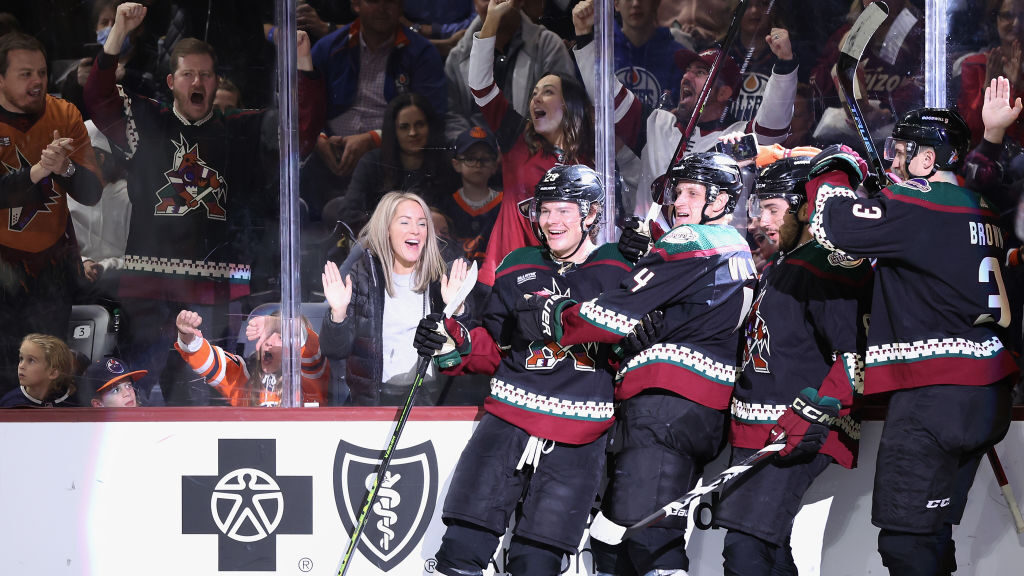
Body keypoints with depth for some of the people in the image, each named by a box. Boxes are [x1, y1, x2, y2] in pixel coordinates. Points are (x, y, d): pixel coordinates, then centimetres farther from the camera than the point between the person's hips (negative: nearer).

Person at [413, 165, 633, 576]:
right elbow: (493, 348, 16)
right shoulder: (518, 269, 11)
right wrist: (452, 343, -1)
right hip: (509, 420, 2)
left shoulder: (616, 276, 4)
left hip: (576, 440, -2)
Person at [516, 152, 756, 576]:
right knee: (611, 526, 10)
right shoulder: (739, 252, 25)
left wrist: (551, 318, -3)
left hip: (666, 401, -10)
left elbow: (621, 314, -12)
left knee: (646, 531, -17)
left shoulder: (692, 241, -6)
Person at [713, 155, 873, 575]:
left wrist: (813, 416, -27)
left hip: (798, 439, -10)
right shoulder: (776, 269, 19)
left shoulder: (831, 269, -13)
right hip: (753, 435, 10)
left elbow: (857, 358, -21)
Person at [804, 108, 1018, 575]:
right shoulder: (980, 210, 17)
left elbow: (837, 225, -20)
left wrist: (834, 173, 0)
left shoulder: (918, 205, -11)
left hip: (935, 394, -9)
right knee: (931, 533, 17)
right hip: (987, 395, 9)